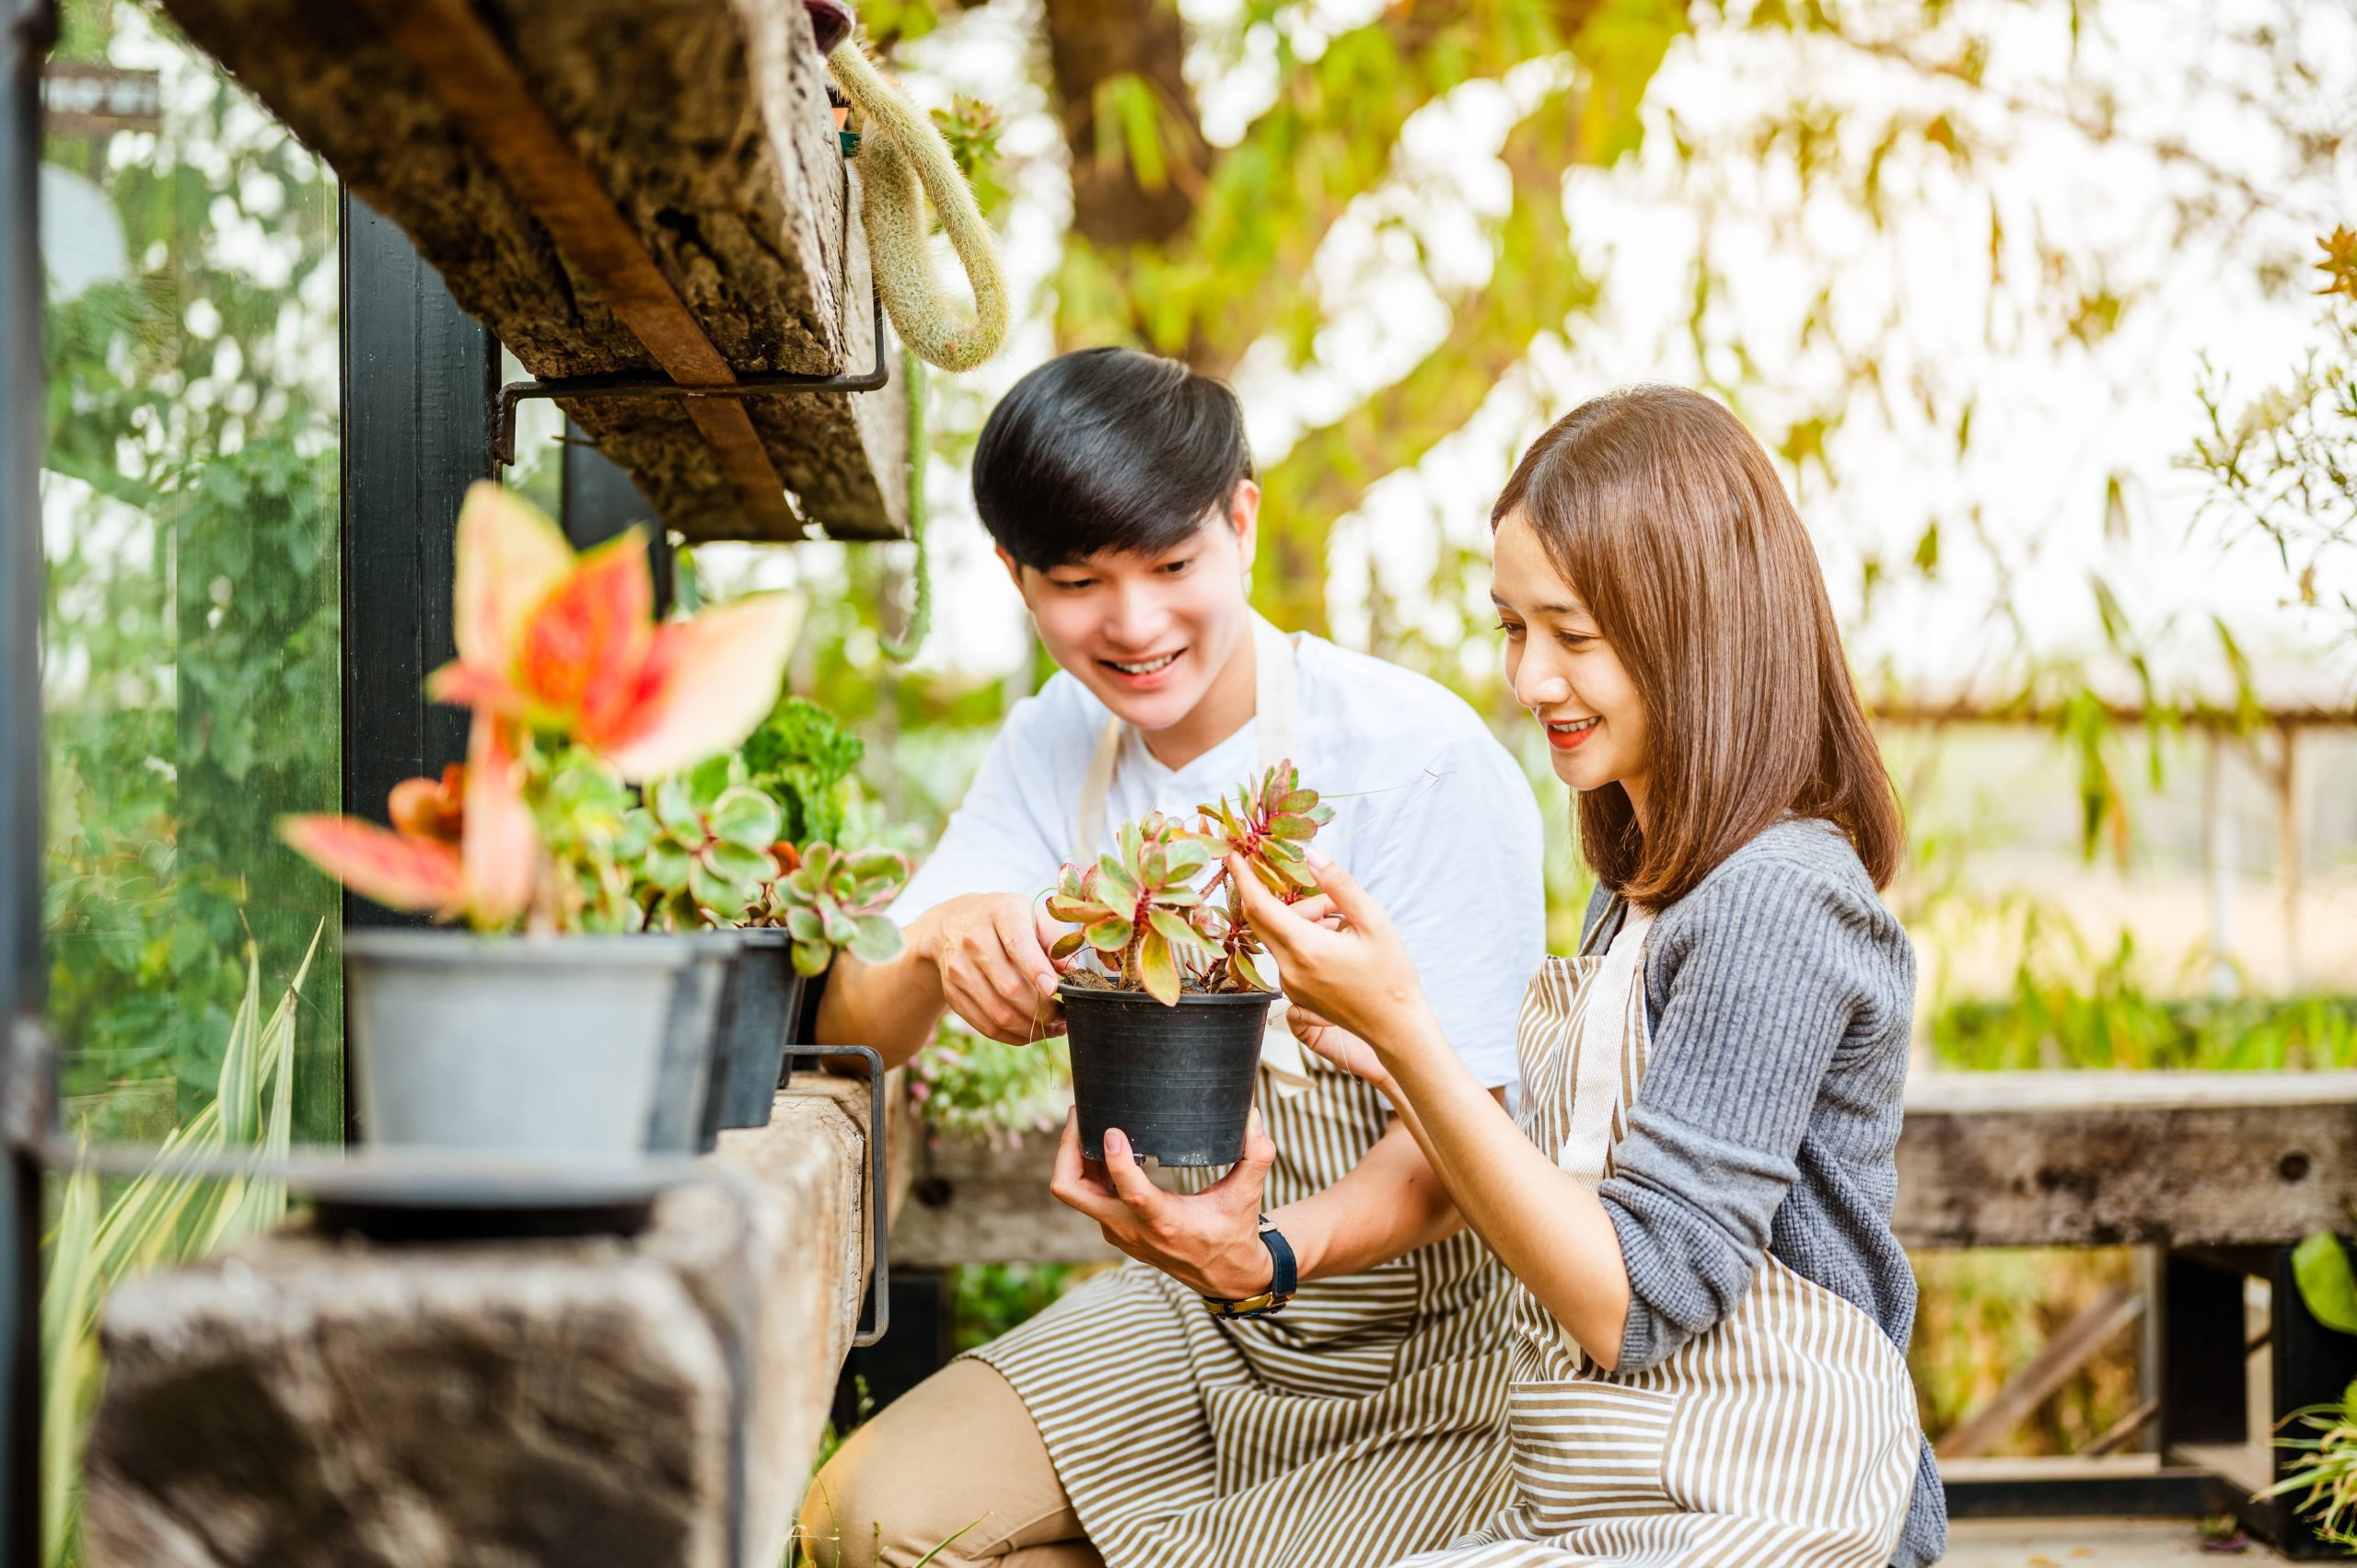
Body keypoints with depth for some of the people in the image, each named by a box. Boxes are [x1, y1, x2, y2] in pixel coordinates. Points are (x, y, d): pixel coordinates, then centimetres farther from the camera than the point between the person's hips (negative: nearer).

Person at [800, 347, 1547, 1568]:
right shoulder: (1057, 746, 1)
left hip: (1437, 1345, -6)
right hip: (1189, 1323, 6)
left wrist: (1267, 1255, -41)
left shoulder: (1421, 761, -20)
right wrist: (936, 941, -26)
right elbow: (855, 1037, -2)